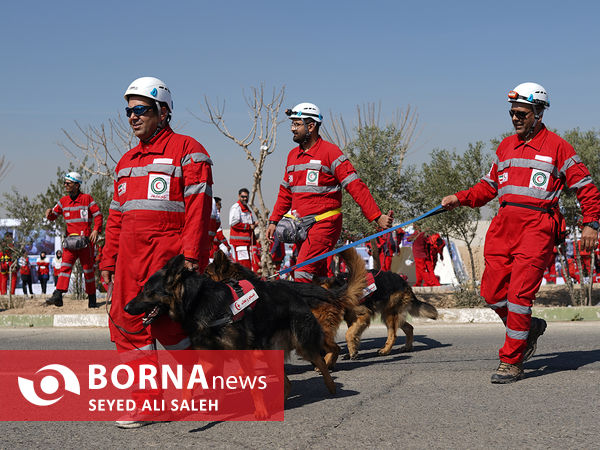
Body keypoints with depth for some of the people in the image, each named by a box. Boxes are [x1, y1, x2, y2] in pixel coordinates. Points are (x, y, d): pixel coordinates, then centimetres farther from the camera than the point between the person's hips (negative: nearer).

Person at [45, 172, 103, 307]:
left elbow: (98, 215, 1)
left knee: (88, 268, 3)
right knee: (65, 265, -13)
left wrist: (96, 230, -13)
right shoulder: (63, 201, 12)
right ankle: (58, 296, -23)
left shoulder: (87, 199, 0)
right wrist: (49, 213, -8)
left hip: (85, 239, -3)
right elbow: (54, 214, 16)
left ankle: (92, 297, 16)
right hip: (70, 239, 3)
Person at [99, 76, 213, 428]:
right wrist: (108, 261, 18)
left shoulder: (187, 151, -2)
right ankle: (147, 402, 8)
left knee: (168, 323, -9)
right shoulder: (127, 161, 22)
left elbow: (198, 208, -10)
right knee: (127, 324, 2)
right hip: (130, 255, 8)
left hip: (168, 253, -7)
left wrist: (191, 255, -18)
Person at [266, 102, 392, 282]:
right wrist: (274, 221, 17)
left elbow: (356, 186, -11)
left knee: (304, 272, -19)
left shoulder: (330, 152, -7)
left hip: (325, 224, -7)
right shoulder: (293, 155, 15)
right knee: (317, 278, 7)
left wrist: (377, 217, -16)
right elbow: (285, 192, 24)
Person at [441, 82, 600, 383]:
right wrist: (460, 199, 12)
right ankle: (528, 328, 28)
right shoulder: (506, 147, 19)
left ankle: (511, 362, -4)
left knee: (519, 293, -12)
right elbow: (489, 186, 25)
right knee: (492, 291, 1)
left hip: (537, 226, -6)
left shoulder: (556, 146, 3)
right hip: (504, 223, 6)